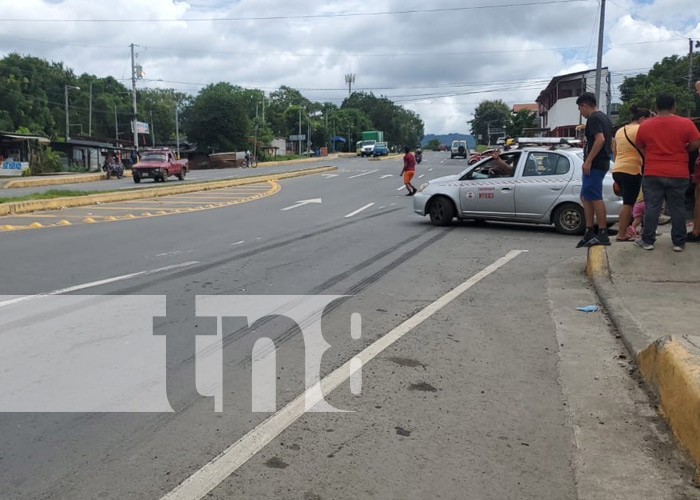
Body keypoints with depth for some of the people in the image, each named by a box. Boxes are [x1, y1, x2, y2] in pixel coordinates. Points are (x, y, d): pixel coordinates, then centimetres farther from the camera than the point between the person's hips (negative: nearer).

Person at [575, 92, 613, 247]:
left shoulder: (593, 118, -12)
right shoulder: (605, 118, 19)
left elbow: (600, 139, -25)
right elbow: (610, 141, 25)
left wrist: (588, 161, -24)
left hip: (594, 164, -10)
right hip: (602, 163, 10)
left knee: (595, 198, -9)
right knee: (585, 197, 14)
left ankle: (602, 235, -7)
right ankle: (589, 233, 16)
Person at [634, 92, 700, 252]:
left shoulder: (645, 125, -1)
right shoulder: (686, 123, -5)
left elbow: (640, 146, 11)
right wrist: (681, 149, 12)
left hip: (652, 174, 1)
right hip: (678, 174, 0)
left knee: (651, 207, 5)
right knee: (677, 208, 7)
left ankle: (647, 240, 8)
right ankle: (679, 242, 11)